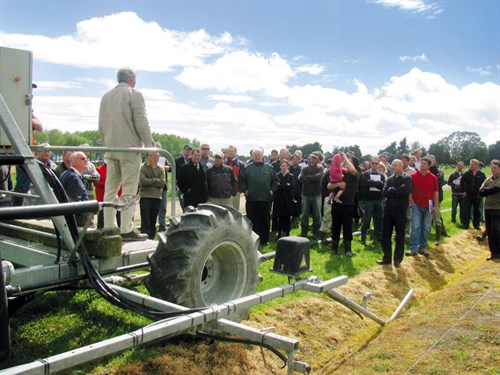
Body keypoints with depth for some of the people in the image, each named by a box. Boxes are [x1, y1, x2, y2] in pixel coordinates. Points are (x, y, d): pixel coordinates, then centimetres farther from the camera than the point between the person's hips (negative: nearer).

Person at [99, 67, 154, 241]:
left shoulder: (106, 96, 18)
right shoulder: (134, 94, -3)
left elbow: (101, 125, 19)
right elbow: (141, 122, -11)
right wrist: (150, 145, -6)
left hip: (111, 148, 7)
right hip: (129, 148, -6)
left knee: (110, 189, 8)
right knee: (129, 188, -6)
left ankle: (109, 227, 10)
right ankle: (127, 229, -8)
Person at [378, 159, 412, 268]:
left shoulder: (407, 178, -4)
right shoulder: (389, 179, 10)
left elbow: (403, 190, -21)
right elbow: (384, 193, -2)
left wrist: (391, 190, -8)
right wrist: (397, 191, -13)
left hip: (400, 210, -5)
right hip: (388, 209, 5)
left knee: (400, 236, 6)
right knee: (385, 235, 7)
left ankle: (398, 259, 16)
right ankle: (387, 258, 18)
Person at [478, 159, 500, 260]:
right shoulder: (488, 179, 12)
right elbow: (480, 192, 2)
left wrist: (485, 191, -3)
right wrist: (489, 191, -13)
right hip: (488, 208, 6)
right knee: (490, 232, 7)